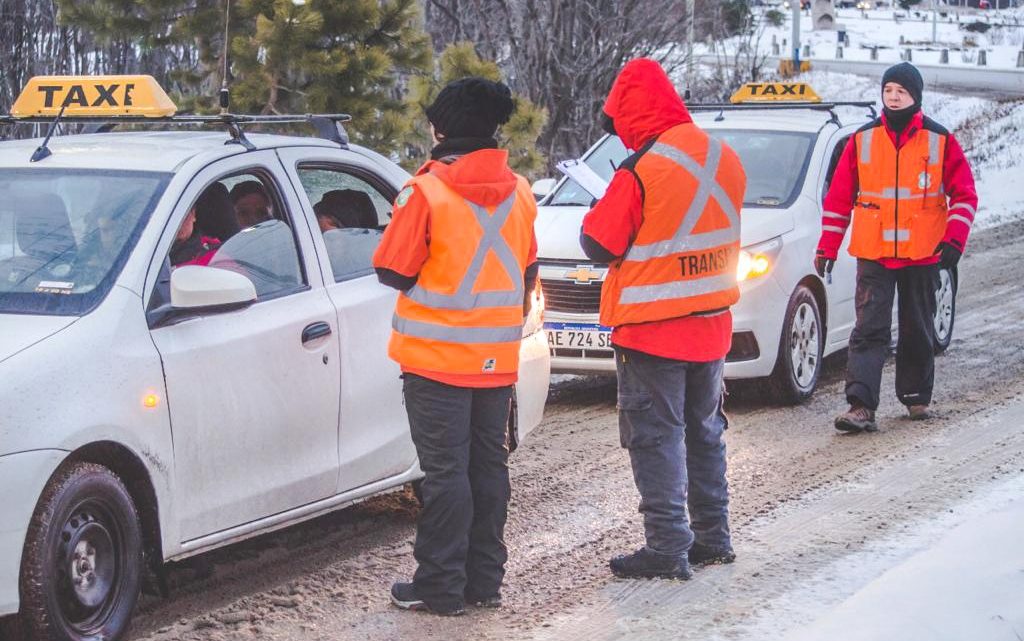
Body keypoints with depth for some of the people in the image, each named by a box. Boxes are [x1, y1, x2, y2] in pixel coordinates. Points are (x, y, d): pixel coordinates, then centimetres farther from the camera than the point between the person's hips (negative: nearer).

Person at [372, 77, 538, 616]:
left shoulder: (427, 192, -15)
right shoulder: (518, 193, 4)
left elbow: (394, 272, -11)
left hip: (437, 357, -5)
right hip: (498, 358, 5)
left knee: (445, 472, -1)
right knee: (488, 466, 12)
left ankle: (440, 587, 3)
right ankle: (484, 580, 18)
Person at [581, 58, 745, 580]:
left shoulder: (640, 171, -19)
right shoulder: (723, 159, 3)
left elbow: (598, 245, -12)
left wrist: (594, 216, 7)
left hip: (651, 330, -7)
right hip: (711, 324, 7)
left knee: (656, 438, 0)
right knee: (704, 430, 18)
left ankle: (667, 547, -1)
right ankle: (712, 536, 25)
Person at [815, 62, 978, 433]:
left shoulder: (940, 141, 0)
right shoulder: (862, 140, 3)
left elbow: (964, 194, 2)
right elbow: (839, 197, 5)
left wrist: (954, 239, -10)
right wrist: (827, 247, 2)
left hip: (922, 255, 0)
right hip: (873, 254, 0)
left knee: (918, 330, 12)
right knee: (869, 330, -9)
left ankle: (916, 397, 27)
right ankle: (861, 406, -16)